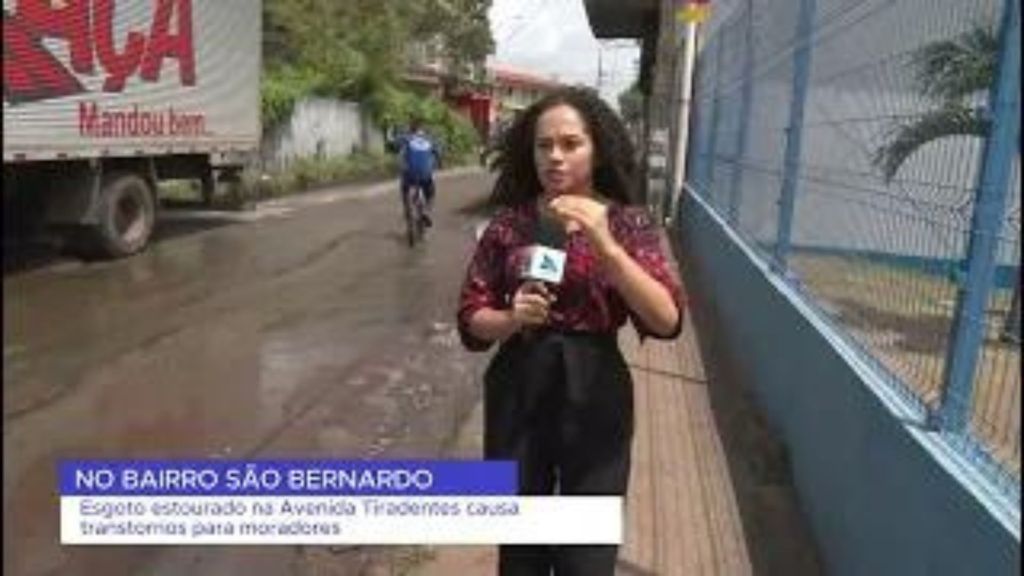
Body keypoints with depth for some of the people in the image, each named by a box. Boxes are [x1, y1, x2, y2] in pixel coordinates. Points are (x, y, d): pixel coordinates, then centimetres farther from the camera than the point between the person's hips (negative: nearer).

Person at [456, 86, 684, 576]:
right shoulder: (508, 223, -1)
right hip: (518, 395, 2)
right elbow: (471, 319, 1)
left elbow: (667, 321, -17)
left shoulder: (627, 223, -4)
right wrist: (512, 318, -20)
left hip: (593, 399, -1)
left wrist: (605, 245, -26)